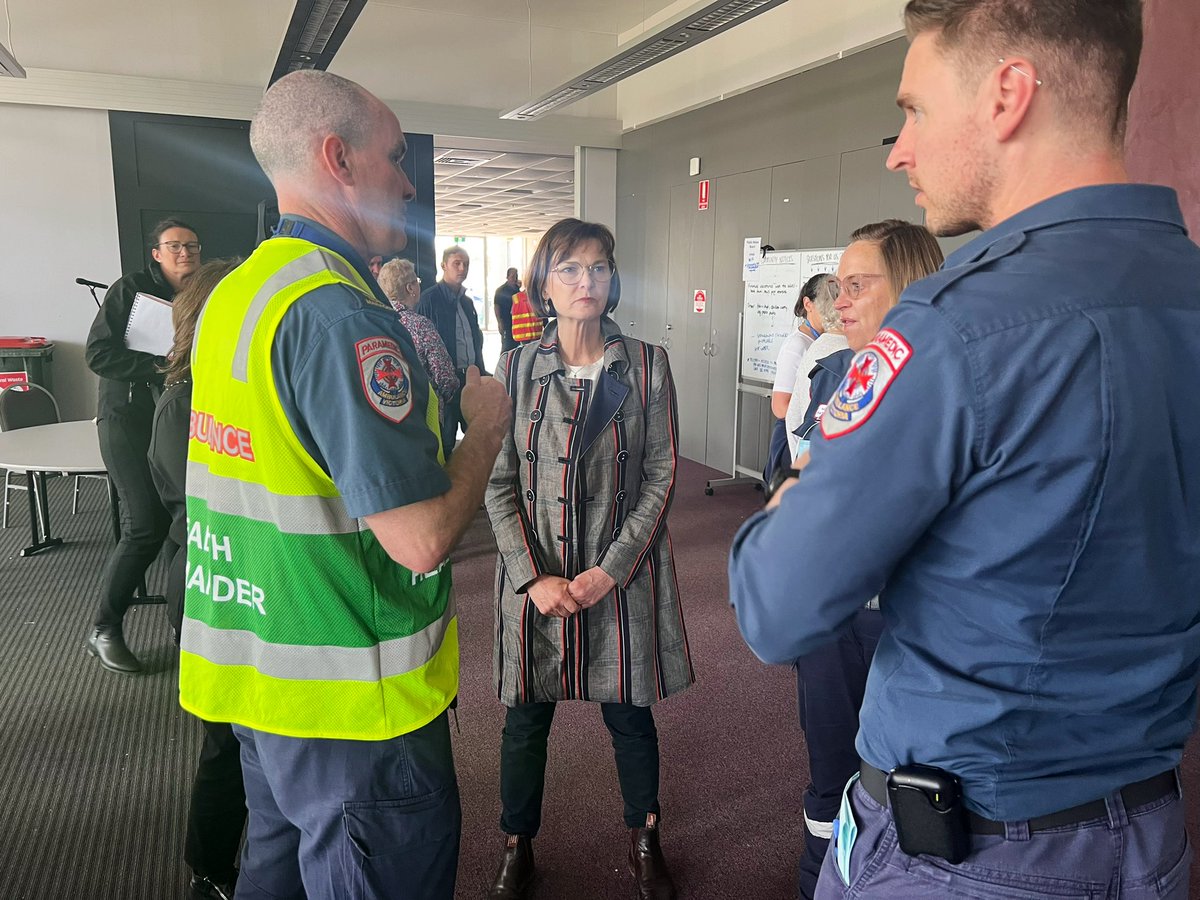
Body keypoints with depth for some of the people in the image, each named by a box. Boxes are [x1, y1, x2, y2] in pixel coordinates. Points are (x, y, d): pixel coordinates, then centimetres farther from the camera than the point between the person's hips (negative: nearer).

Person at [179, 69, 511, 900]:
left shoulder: (236, 292, 6)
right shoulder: (339, 310, -24)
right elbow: (422, 537, -28)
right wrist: (487, 426, -11)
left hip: (255, 670, 9)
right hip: (351, 698, -9)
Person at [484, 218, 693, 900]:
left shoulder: (647, 365, -3)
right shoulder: (516, 369, 0)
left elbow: (661, 478, -3)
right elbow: (500, 485, -1)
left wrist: (611, 569, -11)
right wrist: (534, 578, -11)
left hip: (622, 577, 0)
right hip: (535, 578, 1)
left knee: (629, 713, 14)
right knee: (526, 718, 13)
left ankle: (645, 842, 38)